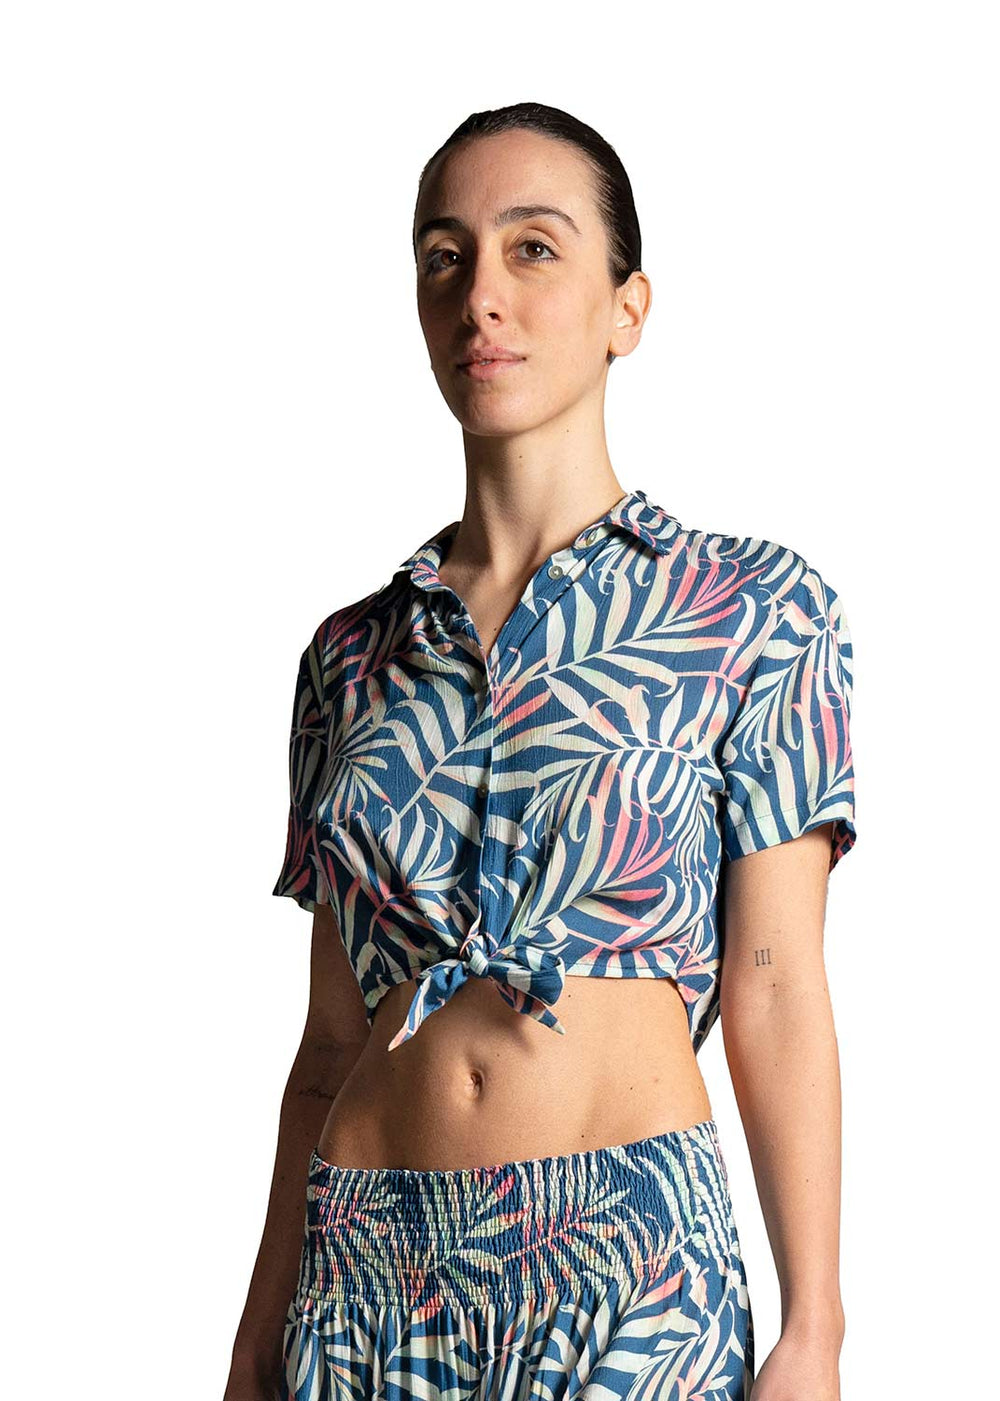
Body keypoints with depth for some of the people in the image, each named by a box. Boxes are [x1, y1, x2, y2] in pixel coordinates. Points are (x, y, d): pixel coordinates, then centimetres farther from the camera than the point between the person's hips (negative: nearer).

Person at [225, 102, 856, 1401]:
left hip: (631, 1265, -3)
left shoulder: (753, 608, -1)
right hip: (365, 1270, 3)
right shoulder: (353, 653, 9)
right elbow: (333, 1035, 11)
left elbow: (776, 1001, -4)